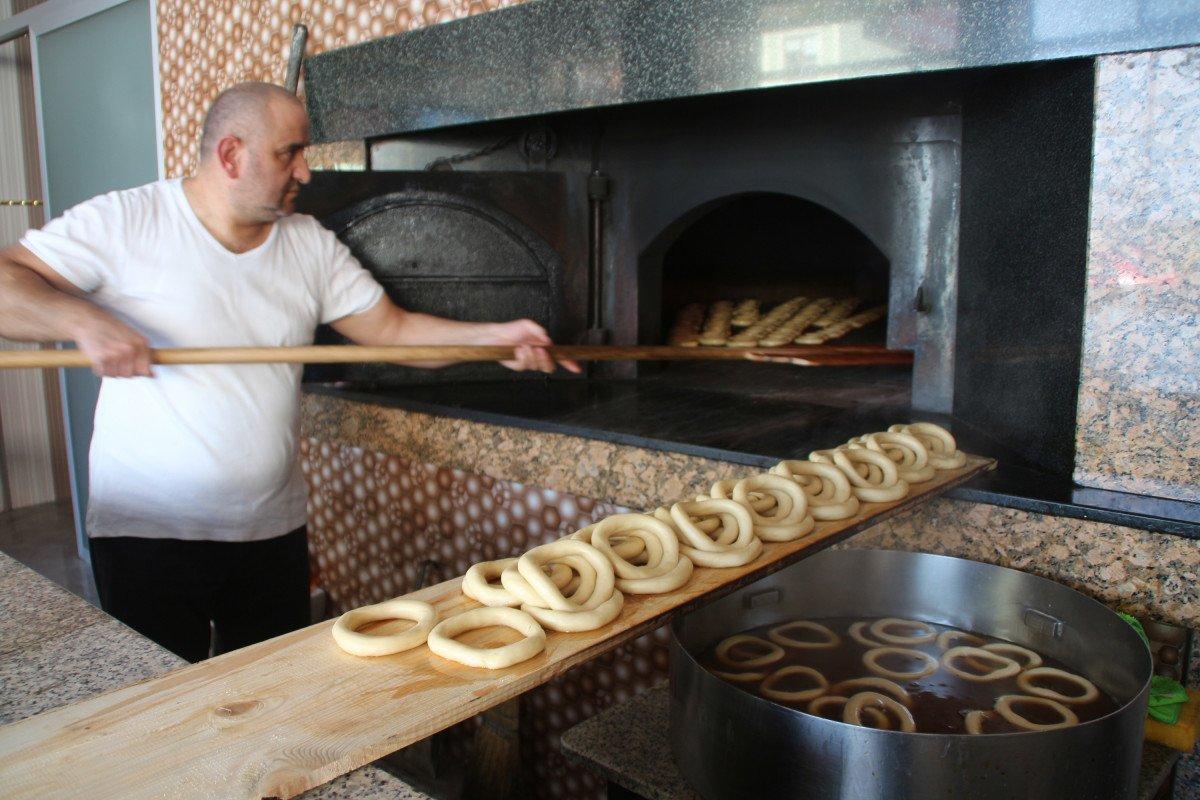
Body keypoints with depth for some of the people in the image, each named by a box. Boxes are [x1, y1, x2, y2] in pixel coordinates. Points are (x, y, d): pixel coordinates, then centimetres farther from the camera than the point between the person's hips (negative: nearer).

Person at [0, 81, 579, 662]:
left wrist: (495, 336, -6)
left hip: (272, 533, 4)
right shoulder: (124, 222, -8)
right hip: (146, 532, -4)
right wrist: (82, 319, -30)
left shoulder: (310, 244, 5)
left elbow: (391, 328, 5)